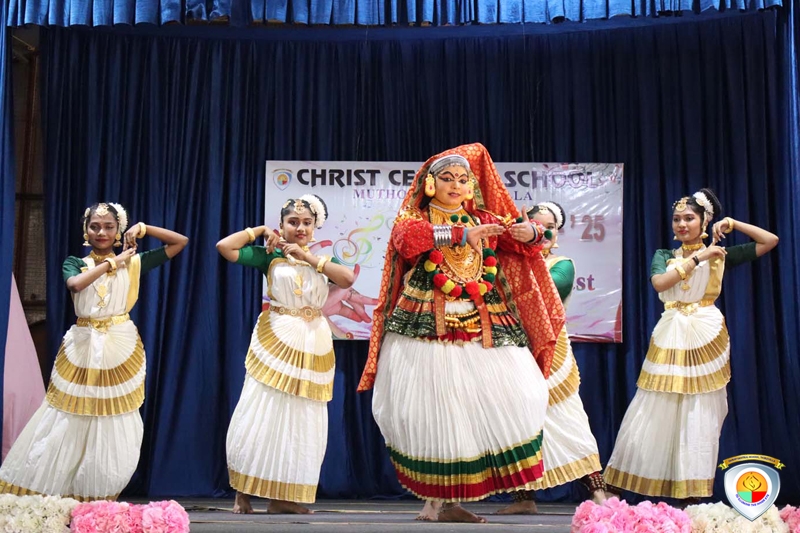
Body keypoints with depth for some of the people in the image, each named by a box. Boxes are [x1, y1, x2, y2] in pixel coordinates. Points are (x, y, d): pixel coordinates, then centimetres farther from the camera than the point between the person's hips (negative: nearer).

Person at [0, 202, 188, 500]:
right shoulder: (75, 263, 7)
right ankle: (55, 500, 11)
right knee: (68, 425, 2)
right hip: (82, 348, 0)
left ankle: (101, 501, 9)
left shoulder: (134, 263, 6)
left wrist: (143, 228, -4)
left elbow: (180, 242, 5)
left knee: (115, 428, 0)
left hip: (121, 350, 0)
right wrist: (114, 261, -14)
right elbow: (75, 284, -18)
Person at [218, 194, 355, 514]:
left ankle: (283, 497, 10)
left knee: (301, 421, 3)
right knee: (263, 414, -4)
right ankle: (243, 492, 6)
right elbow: (224, 246, -5)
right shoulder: (270, 256, 3)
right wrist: (261, 231, -1)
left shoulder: (324, 258, 11)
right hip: (276, 340, -3)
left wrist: (307, 256, -9)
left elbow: (348, 279, -9)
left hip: (313, 344, 3)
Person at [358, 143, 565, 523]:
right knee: (433, 411, -5)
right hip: (428, 330, -3)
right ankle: (437, 500, 6)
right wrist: (461, 233, -22)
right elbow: (407, 236, -16)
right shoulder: (414, 217, 7)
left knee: (512, 398, -5)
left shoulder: (484, 219, 17)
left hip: (483, 330, 3)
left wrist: (530, 233, -14)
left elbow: (523, 242, 10)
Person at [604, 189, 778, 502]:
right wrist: (698, 257, -9)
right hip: (670, 337, 1)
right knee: (652, 413, 1)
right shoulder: (664, 256, 12)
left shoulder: (720, 255, 8)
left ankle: (692, 494, 5)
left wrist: (732, 224, 1)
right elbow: (659, 283, -10)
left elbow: (770, 241, 5)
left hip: (706, 337, -1)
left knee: (700, 415, -2)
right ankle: (616, 487, 7)